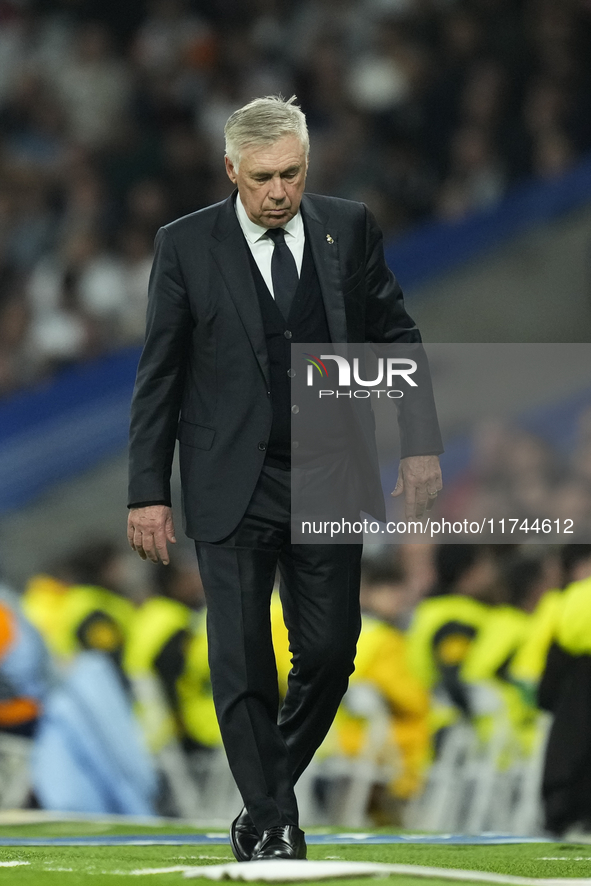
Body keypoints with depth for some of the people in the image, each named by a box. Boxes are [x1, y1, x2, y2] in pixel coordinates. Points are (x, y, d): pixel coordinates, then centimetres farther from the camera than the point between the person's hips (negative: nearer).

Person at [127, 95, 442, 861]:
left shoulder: (350, 230, 3)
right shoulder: (186, 245, -2)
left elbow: (395, 338, 8)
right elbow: (159, 375, 0)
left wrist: (420, 444, -2)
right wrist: (148, 493, -3)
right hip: (232, 488, -2)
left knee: (330, 652, 3)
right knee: (242, 664, -4)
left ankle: (270, 792, 25)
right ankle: (272, 825, 3)